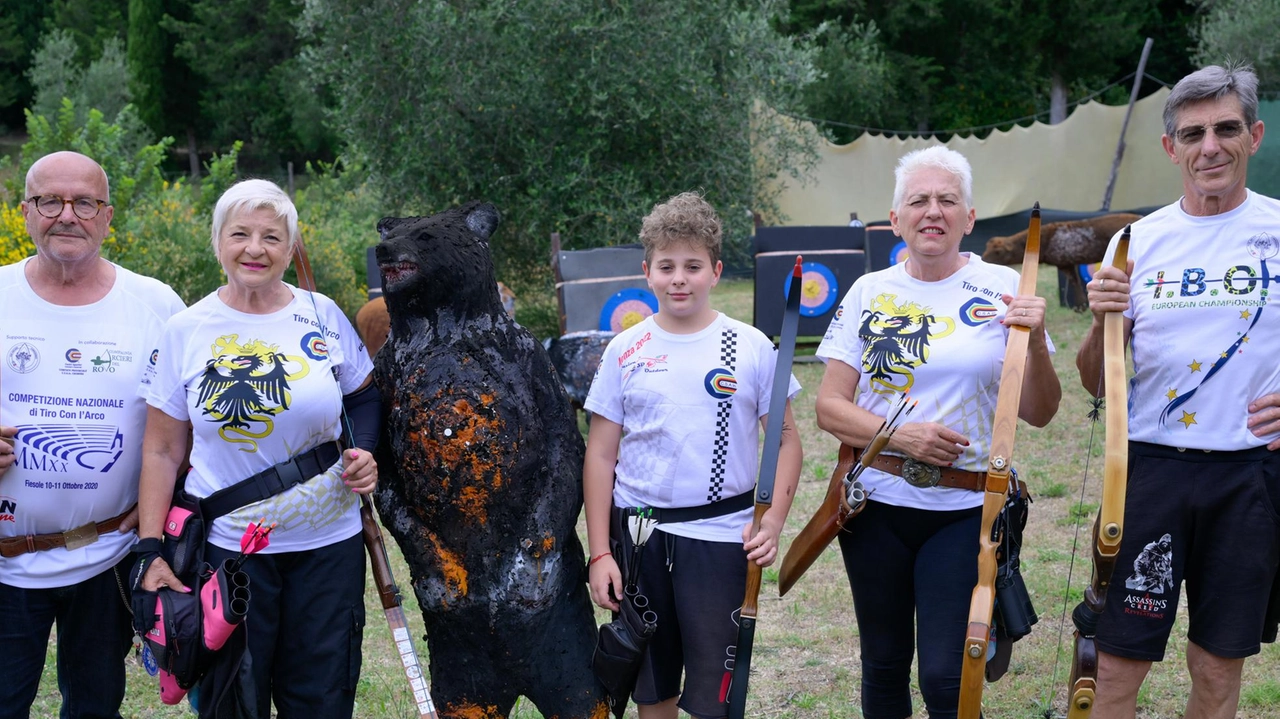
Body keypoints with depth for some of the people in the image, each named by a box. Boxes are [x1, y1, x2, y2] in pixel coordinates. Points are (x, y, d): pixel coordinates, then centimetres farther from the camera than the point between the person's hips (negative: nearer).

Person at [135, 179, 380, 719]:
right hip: (227, 547, -1)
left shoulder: (322, 315, -1)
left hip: (327, 542, 1)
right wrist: (151, 551, -6)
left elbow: (365, 397, 12)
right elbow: (162, 451, 0)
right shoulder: (186, 331, -3)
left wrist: (365, 453, -8)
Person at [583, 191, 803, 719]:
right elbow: (601, 456, 3)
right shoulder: (624, 352, 2)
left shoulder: (752, 348, -1)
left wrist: (772, 523, -11)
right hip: (637, 536, 2)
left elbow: (786, 441, 3)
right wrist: (600, 553, -1)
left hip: (721, 537, -2)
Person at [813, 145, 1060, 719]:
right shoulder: (870, 292, 2)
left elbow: (1038, 413, -1)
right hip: (875, 506, 2)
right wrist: (899, 435, -16)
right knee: (884, 667, 13)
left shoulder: (1002, 289, -1)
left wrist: (1035, 343, -18)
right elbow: (829, 408, 0)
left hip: (963, 513, -2)